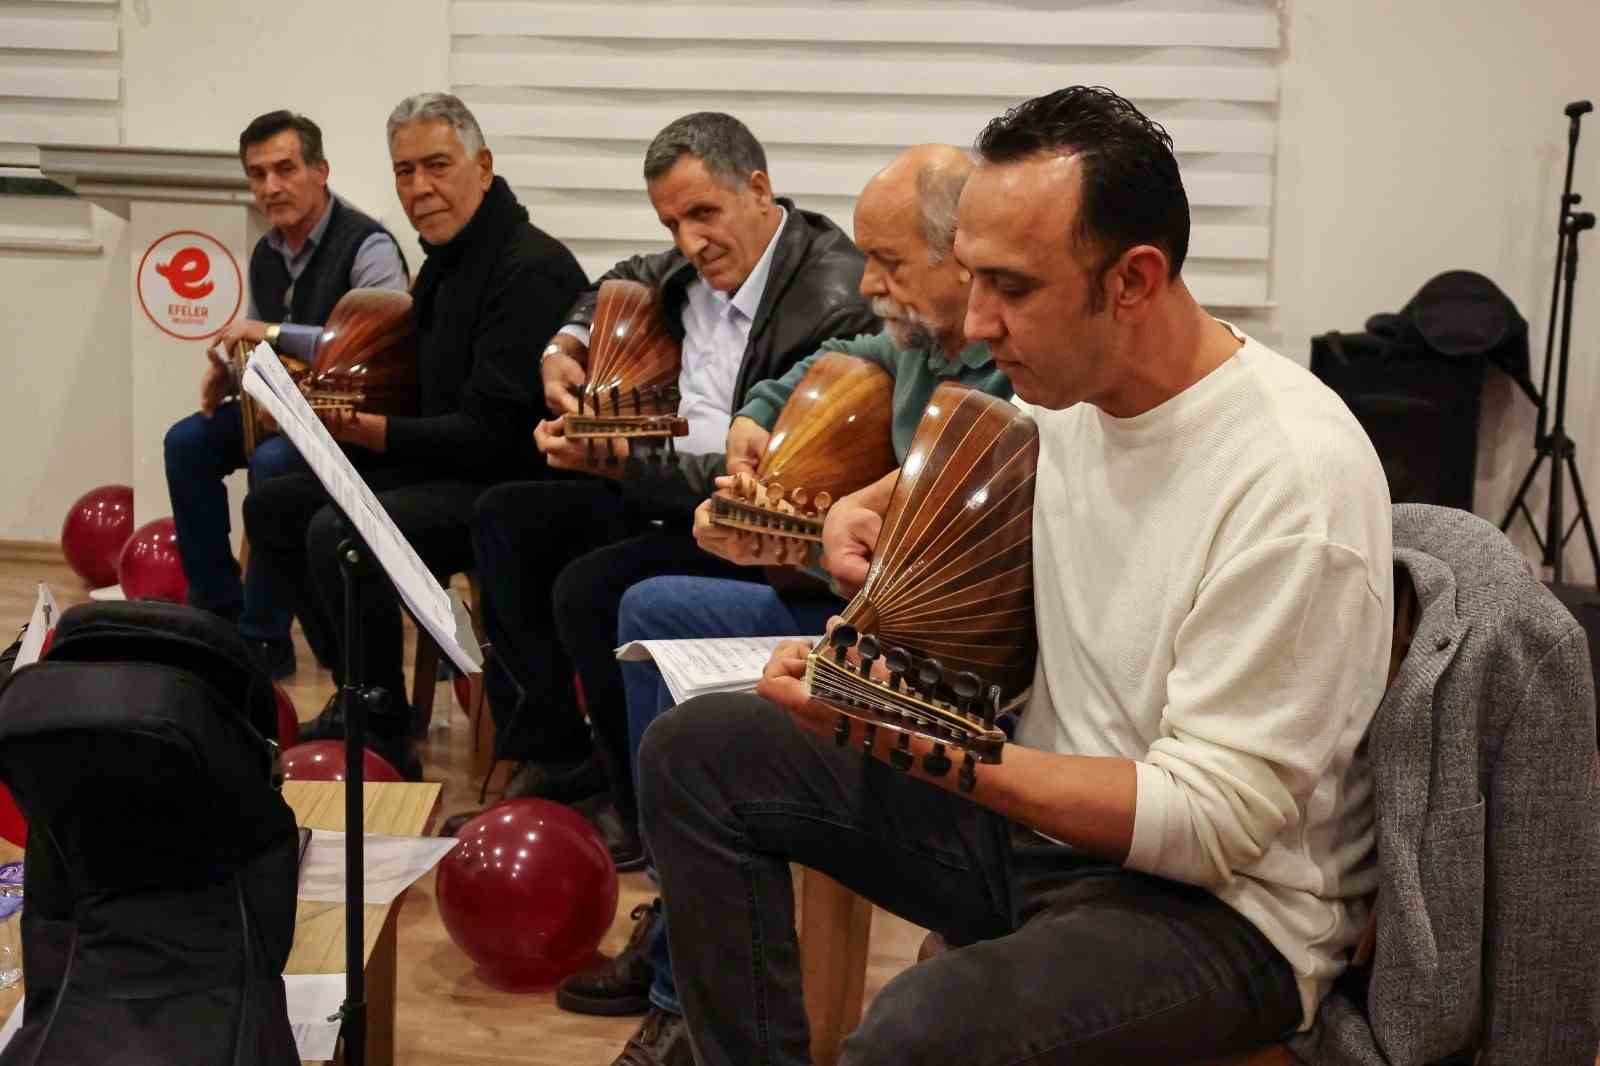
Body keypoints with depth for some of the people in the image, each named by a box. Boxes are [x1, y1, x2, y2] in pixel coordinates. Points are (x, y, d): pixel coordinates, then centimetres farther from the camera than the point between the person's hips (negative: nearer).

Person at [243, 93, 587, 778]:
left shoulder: (530, 271, -19)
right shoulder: (445, 259, 12)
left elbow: (490, 433, -23)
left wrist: (368, 431, -23)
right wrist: (334, 404, 6)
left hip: (511, 486, -11)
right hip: (444, 468, 11)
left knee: (337, 533, -28)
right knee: (272, 506, 9)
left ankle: (384, 738, -12)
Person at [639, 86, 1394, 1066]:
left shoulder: (1296, 476, -25)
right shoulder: (1071, 385, 0)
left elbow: (1212, 820, -25)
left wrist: (906, 739, -30)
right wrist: (875, 505, 5)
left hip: (1222, 901, -8)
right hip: (1048, 808, 8)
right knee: (697, 754, 2)